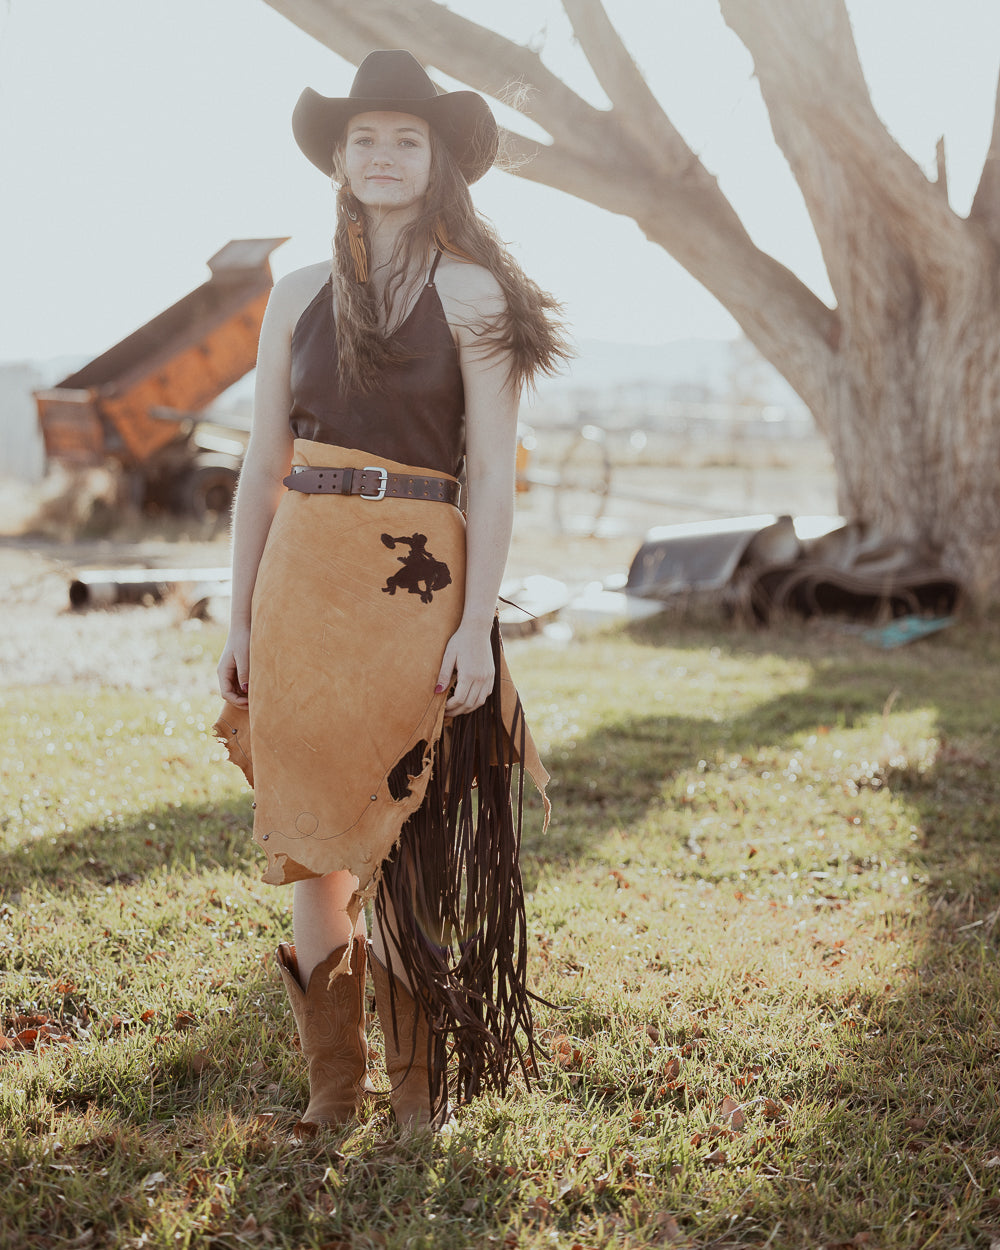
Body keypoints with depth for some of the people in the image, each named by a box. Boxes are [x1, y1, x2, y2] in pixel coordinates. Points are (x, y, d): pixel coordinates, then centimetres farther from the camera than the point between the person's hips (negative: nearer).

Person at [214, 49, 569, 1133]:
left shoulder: (471, 293, 2)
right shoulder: (299, 297, 12)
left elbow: (493, 473, -3)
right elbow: (263, 467, 13)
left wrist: (477, 624, -11)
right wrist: (240, 620, 8)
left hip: (416, 580, -3)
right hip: (303, 575, 3)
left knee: (404, 835, 2)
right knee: (311, 834, 6)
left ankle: (418, 1083, 18)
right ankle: (330, 1084, 19)